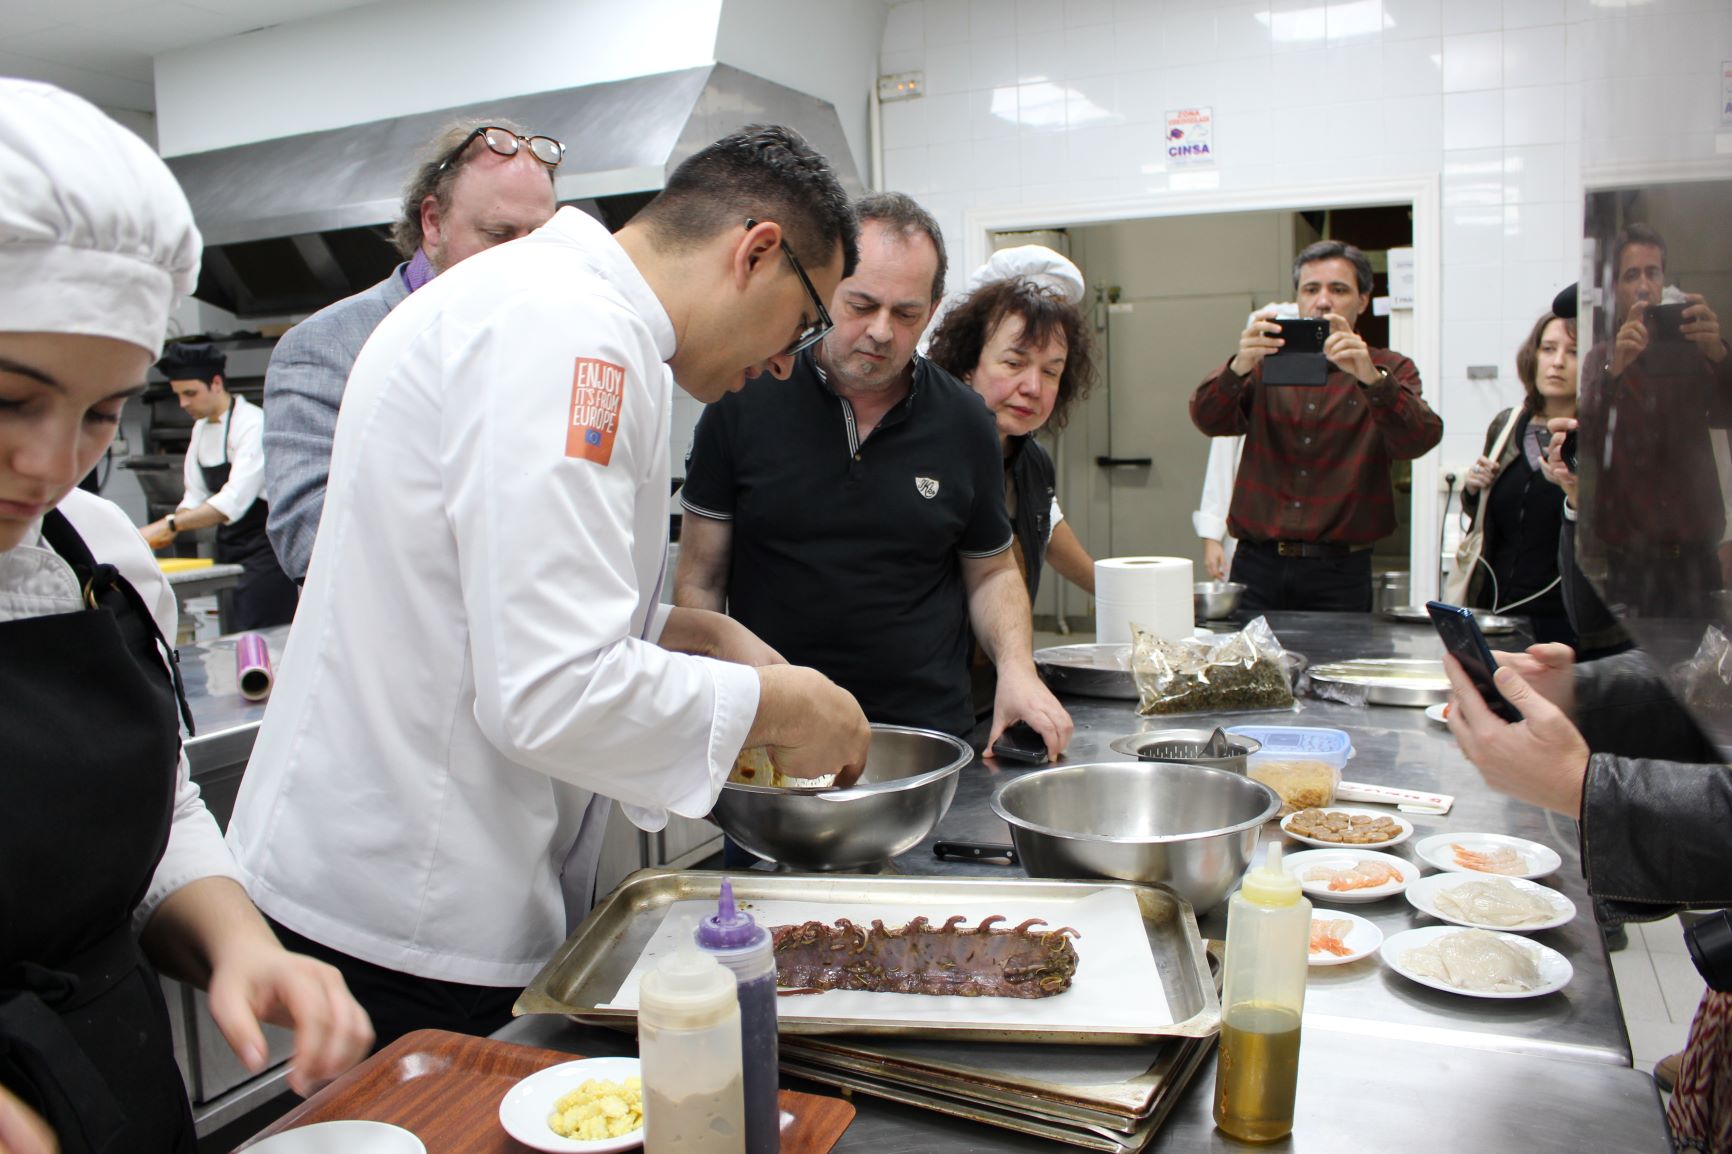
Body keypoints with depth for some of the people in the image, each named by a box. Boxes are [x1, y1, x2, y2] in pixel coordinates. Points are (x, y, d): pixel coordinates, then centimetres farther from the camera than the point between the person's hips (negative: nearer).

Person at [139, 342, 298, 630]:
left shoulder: (252, 424, -17)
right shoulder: (201, 429, 10)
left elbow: (235, 501, -27)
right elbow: (195, 497, 12)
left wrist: (169, 524, -31)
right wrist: (168, 531, -6)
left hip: (263, 549, -8)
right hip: (230, 549, 8)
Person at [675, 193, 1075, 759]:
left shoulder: (965, 423, 5)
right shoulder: (745, 402, -1)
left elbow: (991, 571, 16)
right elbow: (700, 578, 3)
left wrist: (1016, 666, -2)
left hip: (928, 731, 2)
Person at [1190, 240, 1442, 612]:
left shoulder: (1390, 370, 8)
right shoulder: (1265, 363, 9)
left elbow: (1417, 441, -12)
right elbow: (1209, 420, -8)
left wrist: (1371, 378, -29)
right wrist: (1239, 367, -29)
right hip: (1258, 566, 1)